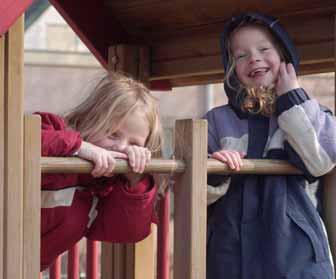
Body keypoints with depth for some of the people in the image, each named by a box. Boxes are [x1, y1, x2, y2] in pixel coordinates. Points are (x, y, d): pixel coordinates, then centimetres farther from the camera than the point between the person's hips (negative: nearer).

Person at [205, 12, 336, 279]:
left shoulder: (308, 111, 6)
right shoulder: (218, 119, 5)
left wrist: (292, 99, -6)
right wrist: (213, 173, -19)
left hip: (294, 246, -1)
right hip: (232, 249, 1)